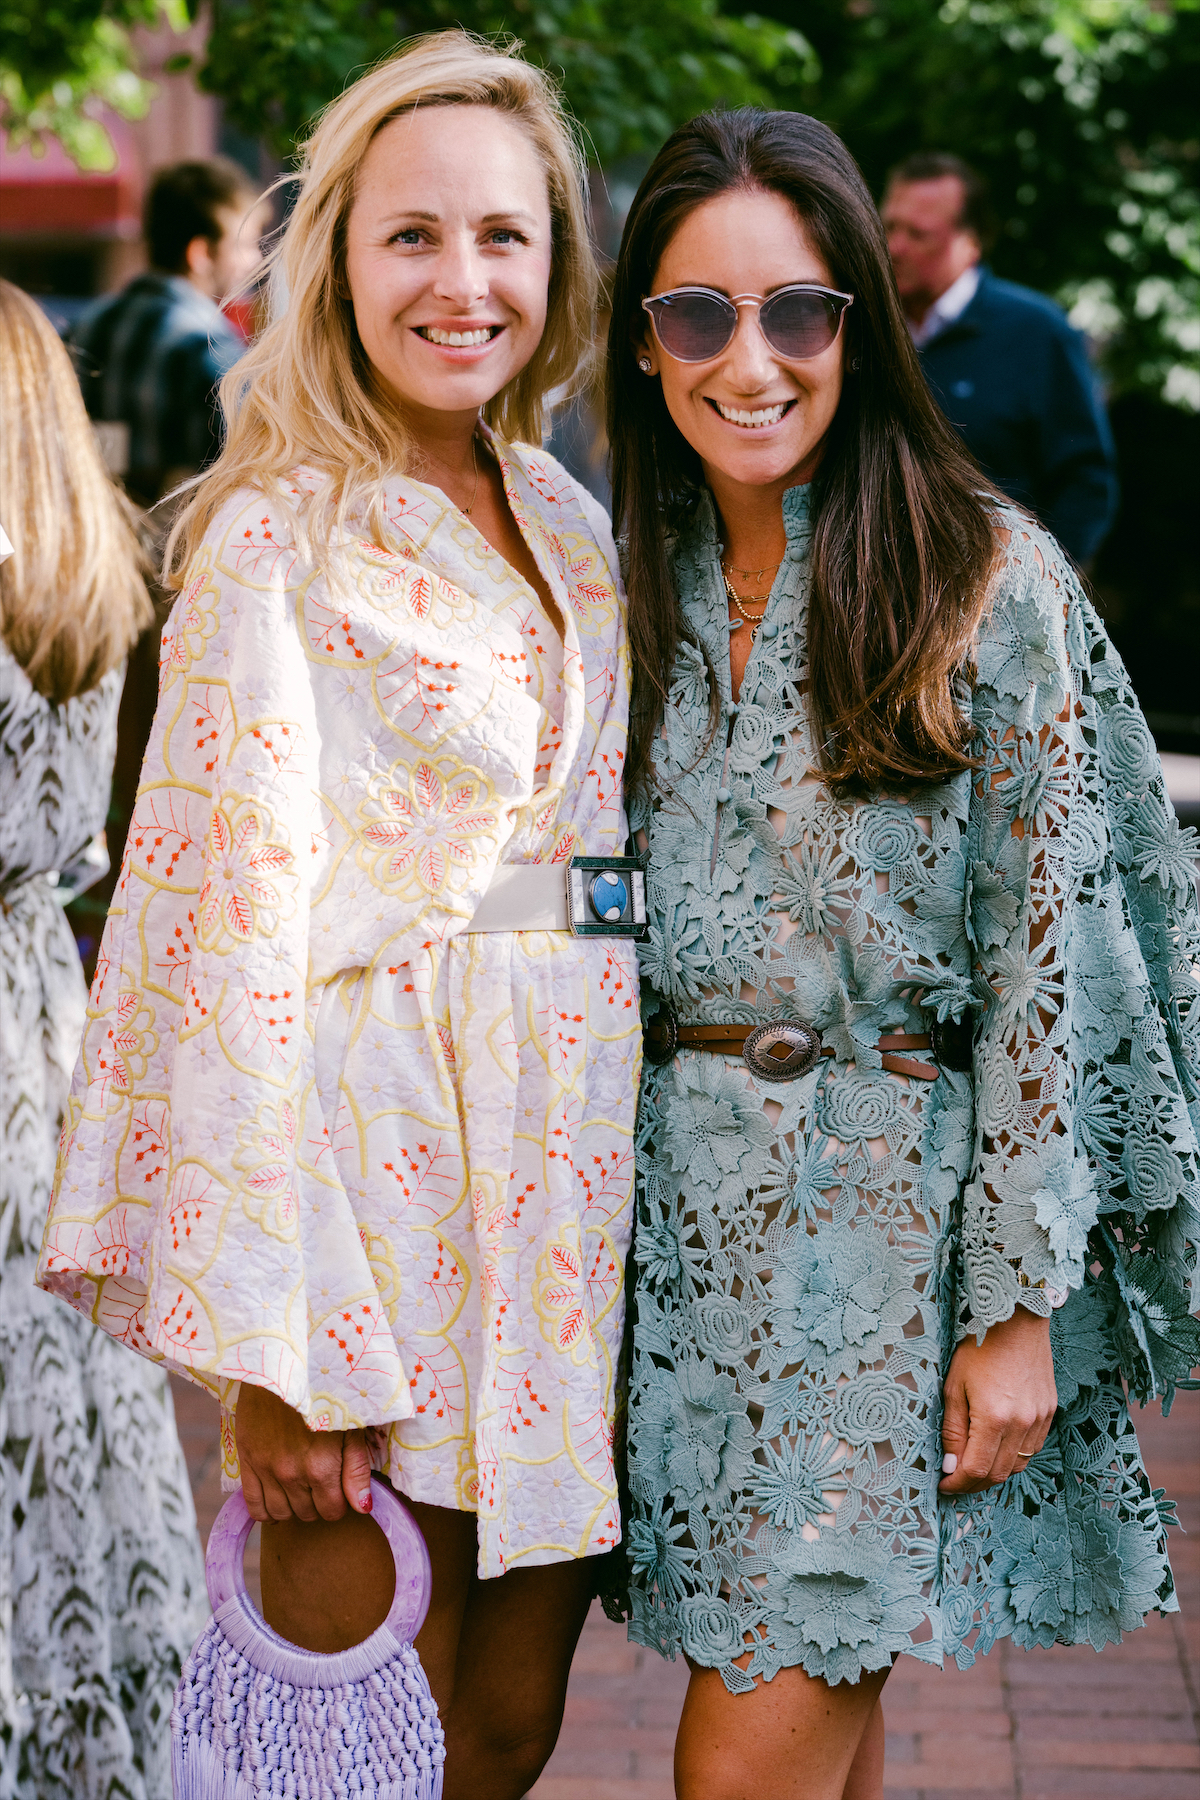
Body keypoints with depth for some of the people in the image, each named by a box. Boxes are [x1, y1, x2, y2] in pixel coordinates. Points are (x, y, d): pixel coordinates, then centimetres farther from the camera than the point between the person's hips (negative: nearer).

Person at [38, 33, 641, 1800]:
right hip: (382, 1143, -6)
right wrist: (273, 1329, -19)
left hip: (577, 1145, 6)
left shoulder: (574, 522, 12)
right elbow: (239, 918, -14)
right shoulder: (274, 540, -8)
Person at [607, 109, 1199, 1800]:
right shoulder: (631, 582, 7)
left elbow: (1049, 954, -10)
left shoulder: (989, 579, -9)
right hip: (683, 1201, 5)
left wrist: (1021, 1306, -13)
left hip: (905, 1200, -4)